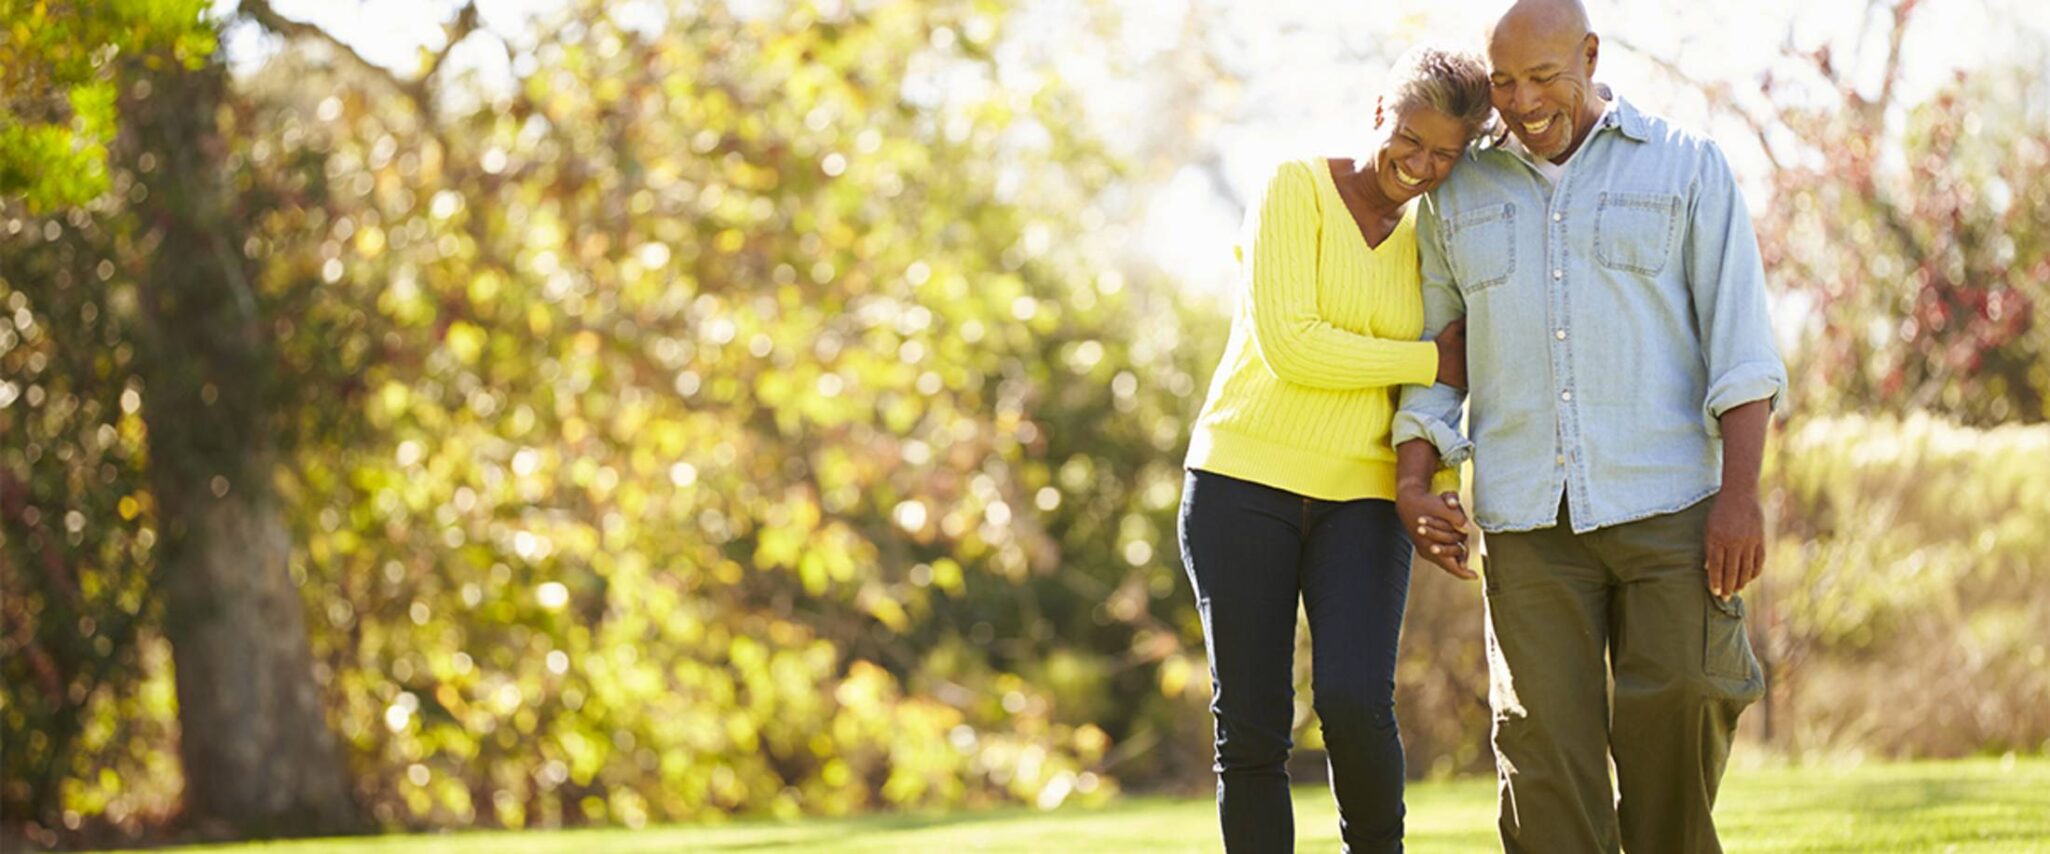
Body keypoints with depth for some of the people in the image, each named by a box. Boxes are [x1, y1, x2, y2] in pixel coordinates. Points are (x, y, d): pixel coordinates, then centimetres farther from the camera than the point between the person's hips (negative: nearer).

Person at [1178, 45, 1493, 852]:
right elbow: (1288, 346, -14)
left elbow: (1431, 394, 15)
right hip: (1243, 482, -3)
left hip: (1360, 497, 3)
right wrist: (1431, 361, -9)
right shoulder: (1298, 188, -4)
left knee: (1354, 702, -17)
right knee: (1251, 729, -3)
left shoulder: (1428, 238, 11)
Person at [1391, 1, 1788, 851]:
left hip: (1666, 502, -2)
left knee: (1677, 733, -8)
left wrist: (1740, 490, -14)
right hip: (1530, 519, 2)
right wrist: (1412, 484, 0)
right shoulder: (1460, 193, 11)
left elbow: (1740, 341, -3)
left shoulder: (1685, 166, 3)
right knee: (1545, 749, -6)